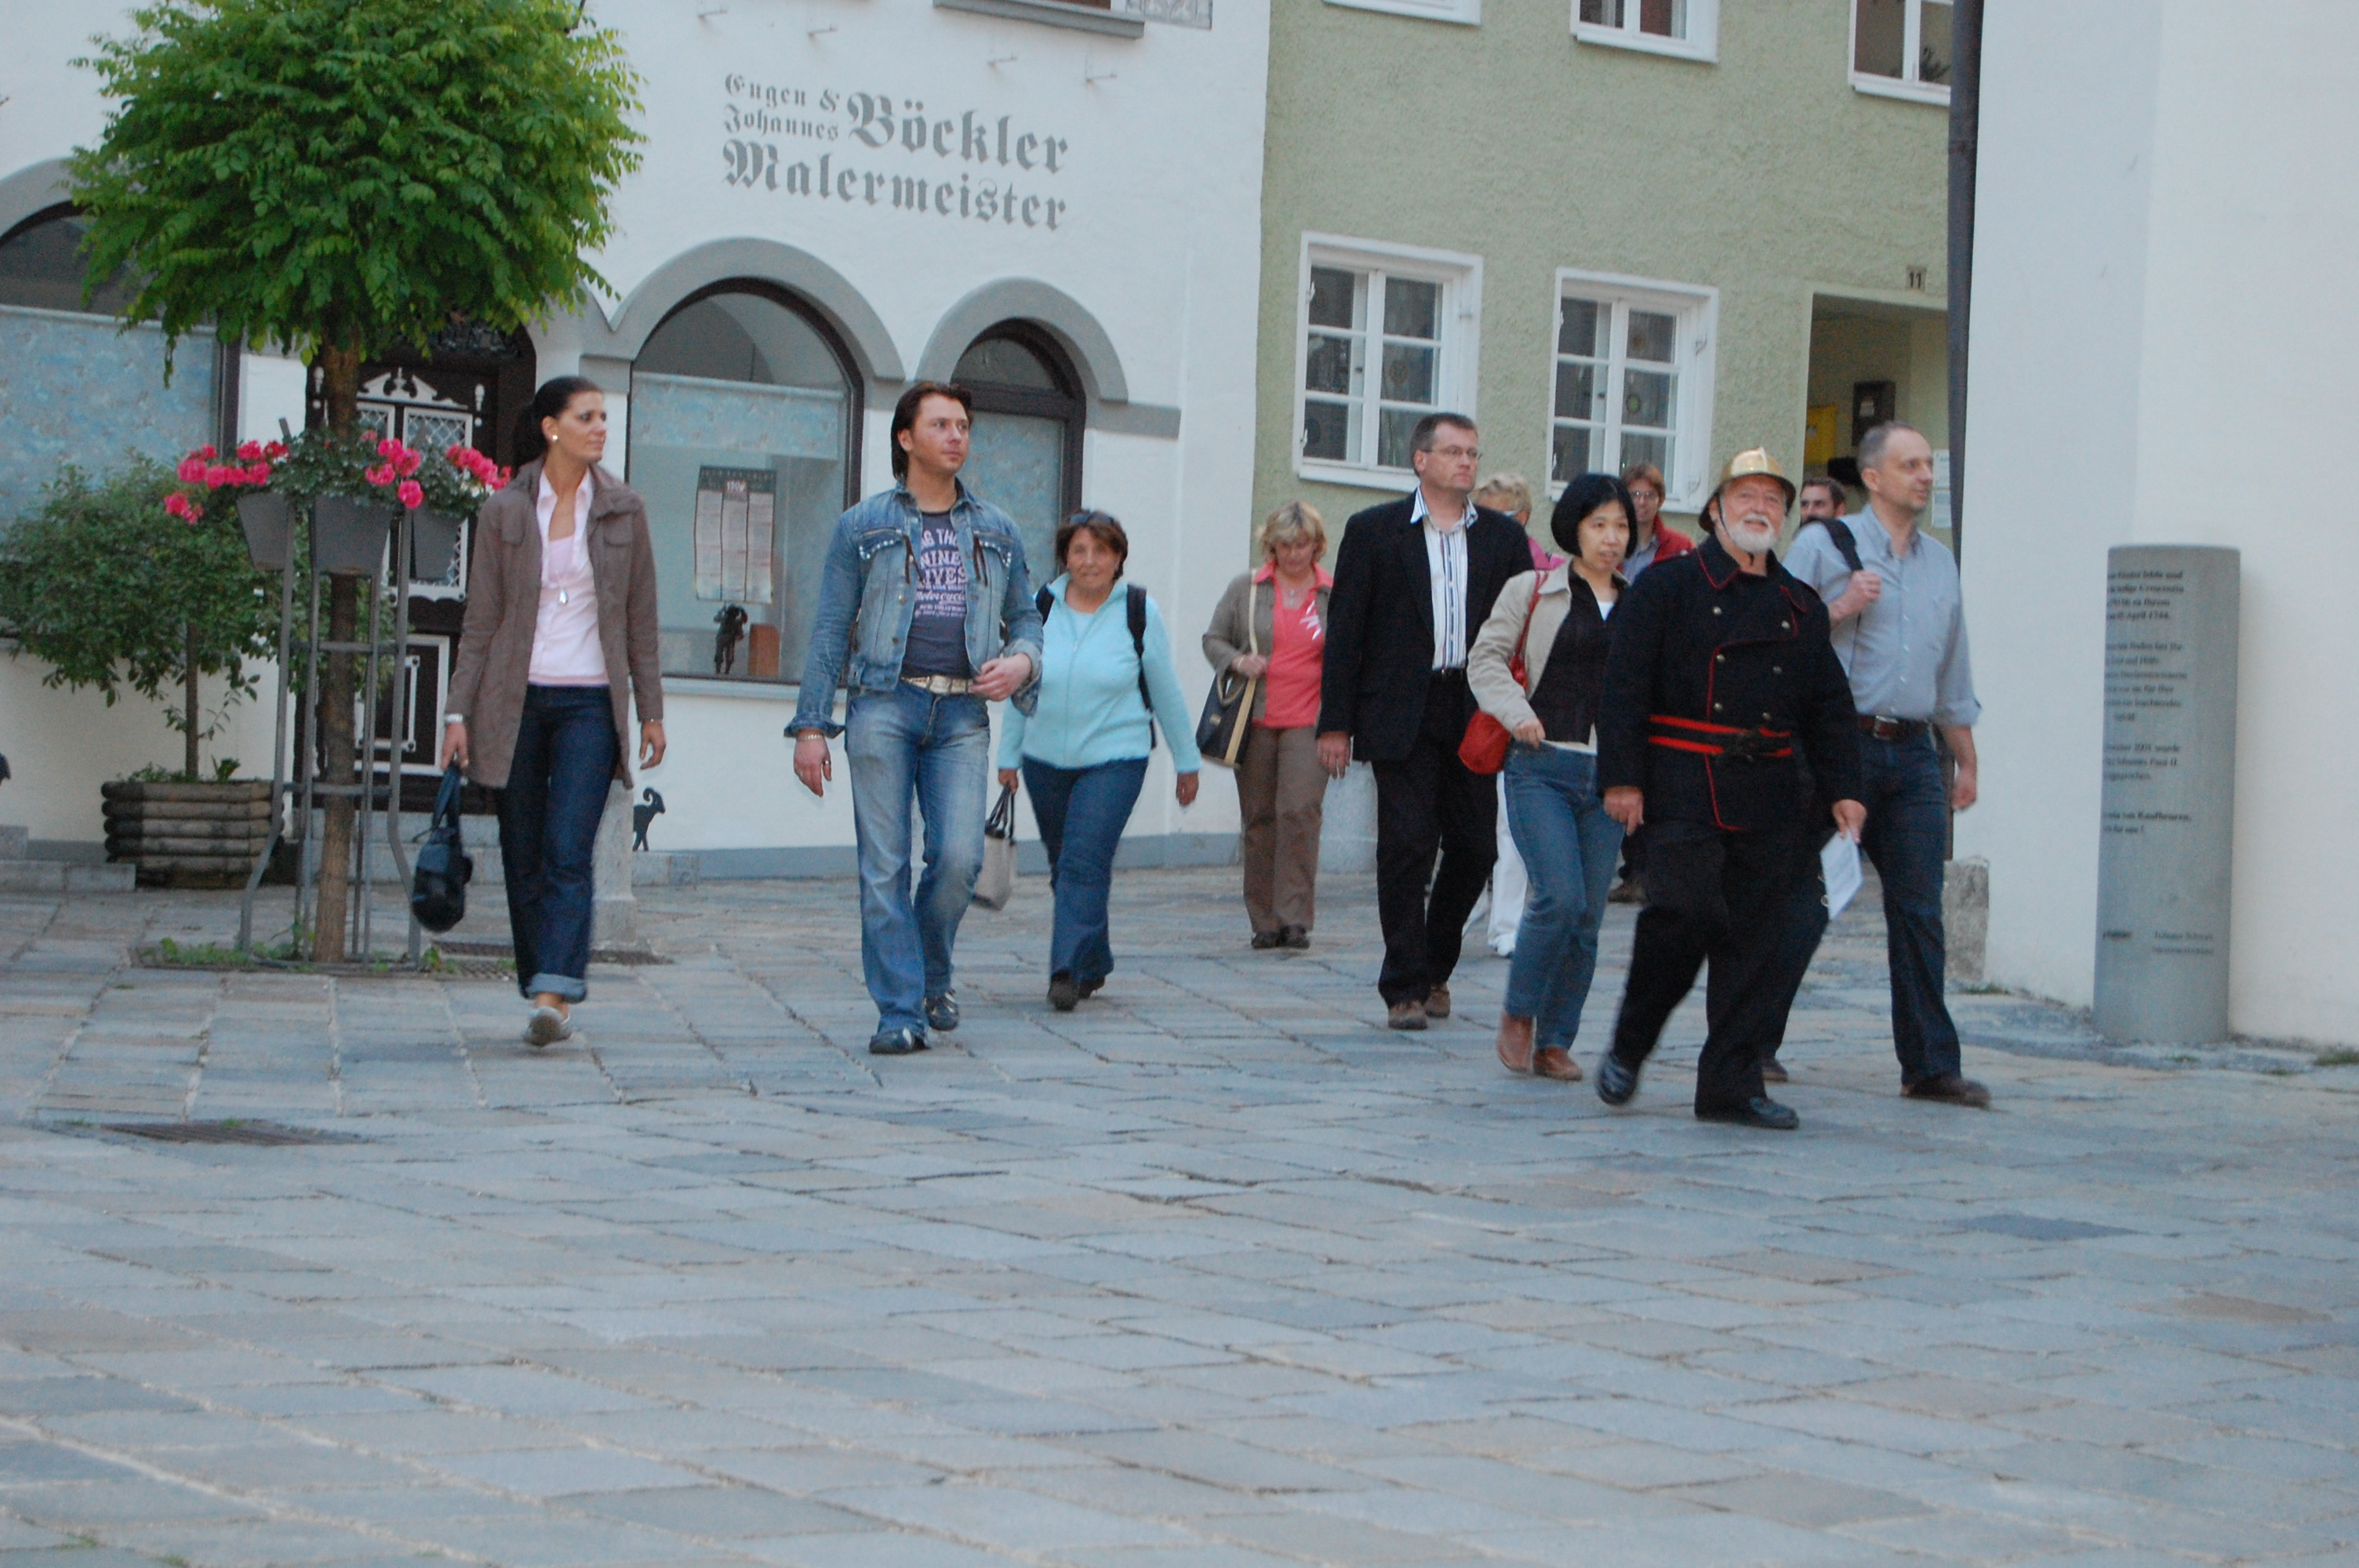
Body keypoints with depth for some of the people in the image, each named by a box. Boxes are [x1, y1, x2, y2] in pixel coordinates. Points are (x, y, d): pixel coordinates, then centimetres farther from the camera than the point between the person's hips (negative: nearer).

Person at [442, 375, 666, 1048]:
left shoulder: (623, 510, 6)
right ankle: (541, 991, 13)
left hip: (590, 702, -1)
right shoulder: (504, 512, 4)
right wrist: (458, 712, 0)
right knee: (524, 858, 4)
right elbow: (480, 621, 5)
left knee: (568, 854, -14)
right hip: (515, 702, 1)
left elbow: (641, 618, 9)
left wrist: (651, 710, 7)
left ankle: (555, 994, -21)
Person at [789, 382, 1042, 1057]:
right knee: (884, 867, -5)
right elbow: (830, 630, 7)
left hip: (962, 713, 2)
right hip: (884, 703, -2)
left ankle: (934, 971, 16)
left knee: (959, 856, -11)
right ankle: (900, 1013, 0)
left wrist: (1021, 660, -2)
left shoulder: (996, 531, 17)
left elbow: (1025, 617, 23)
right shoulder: (863, 526, 9)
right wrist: (811, 726, 1)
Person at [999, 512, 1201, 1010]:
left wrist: (1187, 761, 10)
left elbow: (1166, 691, 5)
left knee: (1085, 862, -17)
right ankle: (1094, 964, 26)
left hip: (1114, 759, -4)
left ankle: (1069, 970, -18)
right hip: (1046, 759, 4)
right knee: (1064, 868, 10)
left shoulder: (1139, 613, -3)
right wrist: (1008, 755, 14)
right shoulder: (1041, 608, 3)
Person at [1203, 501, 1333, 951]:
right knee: (1258, 818, 4)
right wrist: (1237, 661, -9)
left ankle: (1296, 918, -12)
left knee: (1300, 811, -16)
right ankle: (1265, 921, 13)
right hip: (1255, 723, 2)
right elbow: (1213, 639, 13)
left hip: (1309, 723, -2)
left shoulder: (1337, 593, 7)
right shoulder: (1246, 588, 8)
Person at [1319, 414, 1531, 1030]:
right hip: (1402, 717, -3)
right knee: (1407, 846, -7)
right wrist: (1335, 723, -4)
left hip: (1475, 717, 3)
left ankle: (1434, 968, 25)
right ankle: (1404, 987, 1)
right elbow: (1344, 631, 2)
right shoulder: (1374, 531, 3)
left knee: (1474, 848, 4)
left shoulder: (1503, 538, 10)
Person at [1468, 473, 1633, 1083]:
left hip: (1608, 775, 4)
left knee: (1588, 915, 2)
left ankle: (1555, 1042, 13)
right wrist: (1517, 712, -13)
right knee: (1560, 897, -17)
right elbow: (1486, 659, 4)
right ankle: (1518, 1014, 5)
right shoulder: (1532, 592, 4)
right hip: (1542, 767, -4)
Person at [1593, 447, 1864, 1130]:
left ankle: (1733, 1083, 8)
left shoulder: (1801, 607, 16)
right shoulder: (1668, 587, 1)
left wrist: (1842, 788, 9)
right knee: (1684, 914, -15)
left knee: (1753, 939, 3)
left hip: (1768, 800, 5)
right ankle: (1629, 1047, 6)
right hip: (1684, 790, -5)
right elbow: (1625, 684, -4)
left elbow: (1829, 707, 19)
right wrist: (1622, 777, -11)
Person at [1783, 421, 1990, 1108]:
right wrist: (1841, 609, -14)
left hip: (1913, 754, 4)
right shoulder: (1824, 546, 1)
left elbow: (1954, 673, 23)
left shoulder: (1941, 563, 18)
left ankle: (1930, 1064, 2)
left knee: (1920, 909, 1)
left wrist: (1966, 763, 21)